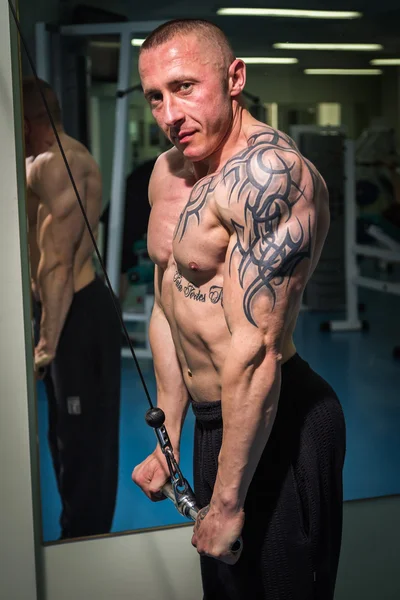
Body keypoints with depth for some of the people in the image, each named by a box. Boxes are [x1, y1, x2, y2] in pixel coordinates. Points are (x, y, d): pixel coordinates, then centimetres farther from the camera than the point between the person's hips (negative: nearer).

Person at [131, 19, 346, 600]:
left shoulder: (269, 171, -23)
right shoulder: (168, 172, 8)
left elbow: (255, 354, -25)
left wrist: (228, 502, -21)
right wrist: (168, 443, 16)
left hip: (277, 423, -9)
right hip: (213, 421, 9)